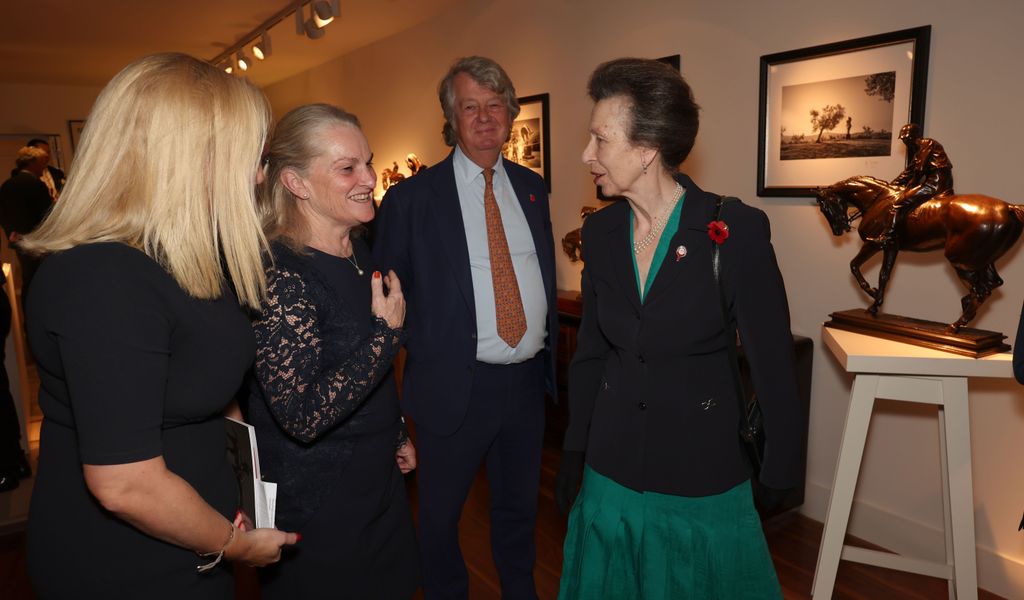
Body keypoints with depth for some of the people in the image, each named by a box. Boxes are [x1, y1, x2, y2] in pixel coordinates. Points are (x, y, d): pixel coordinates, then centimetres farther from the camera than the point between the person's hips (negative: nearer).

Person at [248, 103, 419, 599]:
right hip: (315, 507, -7)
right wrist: (387, 331, -26)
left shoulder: (359, 250, 1)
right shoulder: (279, 274, -26)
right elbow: (303, 418, -30)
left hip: (379, 480, 8)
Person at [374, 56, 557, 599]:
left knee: (519, 507, 23)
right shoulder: (411, 197, -8)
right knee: (441, 513, 15)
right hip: (454, 385, -4)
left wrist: (549, 349, 10)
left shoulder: (531, 187, 6)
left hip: (528, 379, 4)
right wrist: (418, 352, -9)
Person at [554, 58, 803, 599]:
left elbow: (772, 366, -11)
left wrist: (781, 479, -6)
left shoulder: (737, 230, -17)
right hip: (612, 468, 4)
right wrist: (573, 455, 8)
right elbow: (589, 351, 5)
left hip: (703, 475, -4)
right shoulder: (600, 232, -3)